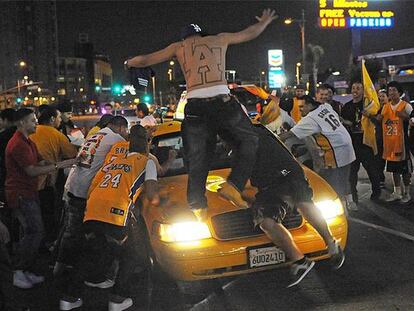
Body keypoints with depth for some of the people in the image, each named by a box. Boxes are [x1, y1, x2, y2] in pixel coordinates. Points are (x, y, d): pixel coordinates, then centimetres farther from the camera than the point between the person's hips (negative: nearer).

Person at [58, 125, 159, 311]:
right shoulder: (147, 162, 14)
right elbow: (151, 196, 3)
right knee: (133, 256, 17)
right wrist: (156, 200, 25)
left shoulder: (114, 161, 30)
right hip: (115, 214, -6)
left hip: (90, 214, 6)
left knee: (97, 259, 23)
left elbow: (92, 189, 28)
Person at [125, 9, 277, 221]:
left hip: (195, 106, 1)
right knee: (249, 140, 18)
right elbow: (250, 33, 38)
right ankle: (233, 186, 1)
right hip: (223, 102, -1)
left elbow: (145, 60, 25)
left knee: (196, 160, 8)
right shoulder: (219, 39, 23)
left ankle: (198, 206, -3)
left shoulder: (178, 47, 21)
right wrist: (264, 22, 57)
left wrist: (129, 63, 46)